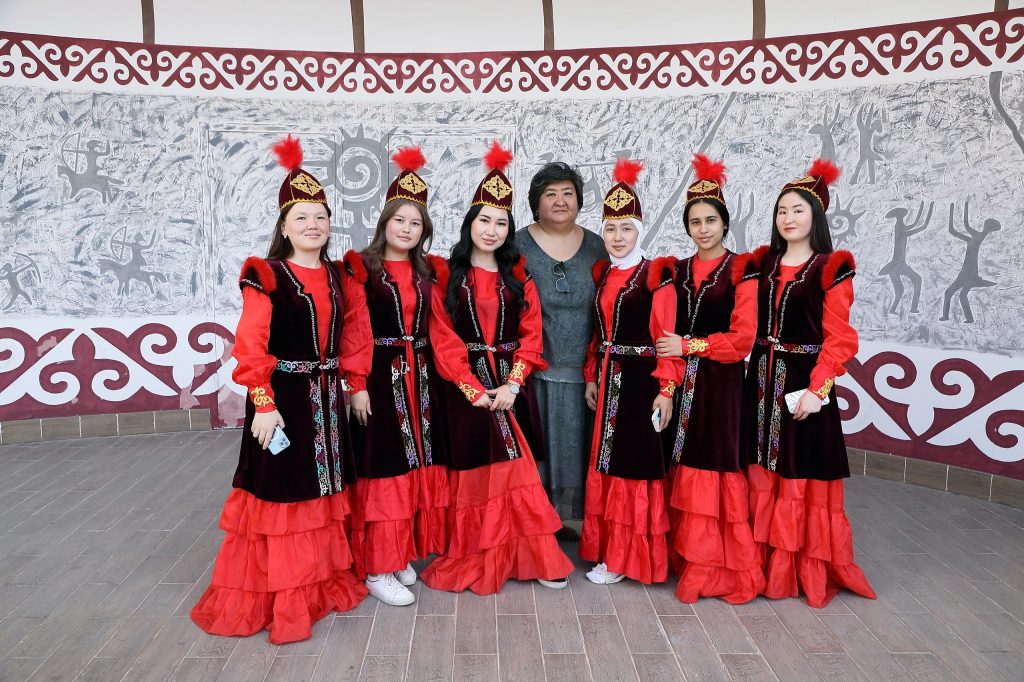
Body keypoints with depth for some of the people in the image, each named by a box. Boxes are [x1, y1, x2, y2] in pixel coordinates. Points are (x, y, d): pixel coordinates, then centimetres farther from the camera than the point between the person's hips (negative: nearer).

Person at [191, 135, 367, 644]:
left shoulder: (336, 276, 9)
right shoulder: (265, 276, -10)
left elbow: (352, 329, 16)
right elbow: (250, 346, -16)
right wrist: (264, 405, -21)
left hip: (327, 396, 6)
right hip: (283, 396, -6)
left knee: (323, 491, 15)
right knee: (280, 492, 2)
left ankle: (322, 581, 32)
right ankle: (271, 597, 18)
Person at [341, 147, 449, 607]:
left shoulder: (429, 270, 11)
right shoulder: (359, 267, -5)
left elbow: (437, 328, 11)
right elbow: (354, 333, -10)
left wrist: (437, 373, 4)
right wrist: (357, 385, -15)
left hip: (420, 376, 6)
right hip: (380, 376, -5)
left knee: (416, 465, 11)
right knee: (382, 467, -1)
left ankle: (403, 554, 26)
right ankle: (377, 568, 10)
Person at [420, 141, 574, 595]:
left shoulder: (518, 278, 8)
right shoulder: (447, 278, 1)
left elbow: (530, 337, 3)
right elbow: (444, 341, -5)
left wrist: (512, 384, -12)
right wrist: (475, 389, -14)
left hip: (511, 383, 2)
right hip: (465, 385, -2)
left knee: (515, 469, 3)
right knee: (474, 470, 4)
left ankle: (530, 557, 12)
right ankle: (475, 559, 16)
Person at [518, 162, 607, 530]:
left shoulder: (597, 248, 7)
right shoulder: (518, 247, -1)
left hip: (582, 370, 3)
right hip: (534, 369, -2)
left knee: (572, 445, 9)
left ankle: (559, 517, 25)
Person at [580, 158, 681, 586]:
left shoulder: (656, 275, -8)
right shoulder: (602, 274, 12)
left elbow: (666, 337, -11)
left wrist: (665, 389, -15)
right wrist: (592, 377, 11)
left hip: (641, 379, -6)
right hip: (608, 378, 7)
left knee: (633, 464, 0)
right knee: (606, 461, 12)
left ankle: (624, 558, 12)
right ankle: (608, 545, 26)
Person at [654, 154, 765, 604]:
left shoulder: (741, 270, -2)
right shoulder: (679, 271, 12)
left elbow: (742, 338, -9)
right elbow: (669, 332, 10)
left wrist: (689, 346, -11)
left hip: (721, 382, -4)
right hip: (682, 381, 4)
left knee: (716, 469, -1)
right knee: (682, 470, 7)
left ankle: (721, 568, 11)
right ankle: (686, 557, 20)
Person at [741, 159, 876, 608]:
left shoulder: (832, 268, -6)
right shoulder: (765, 262, 9)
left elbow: (837, 338, -10)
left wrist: (817, 389, -18)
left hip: (803, 382, -5)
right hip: (763, 380, 5)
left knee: (803, 480, 2)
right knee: (763, 476, 10)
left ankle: (810, 572, 19)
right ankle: (771, 564, 24)